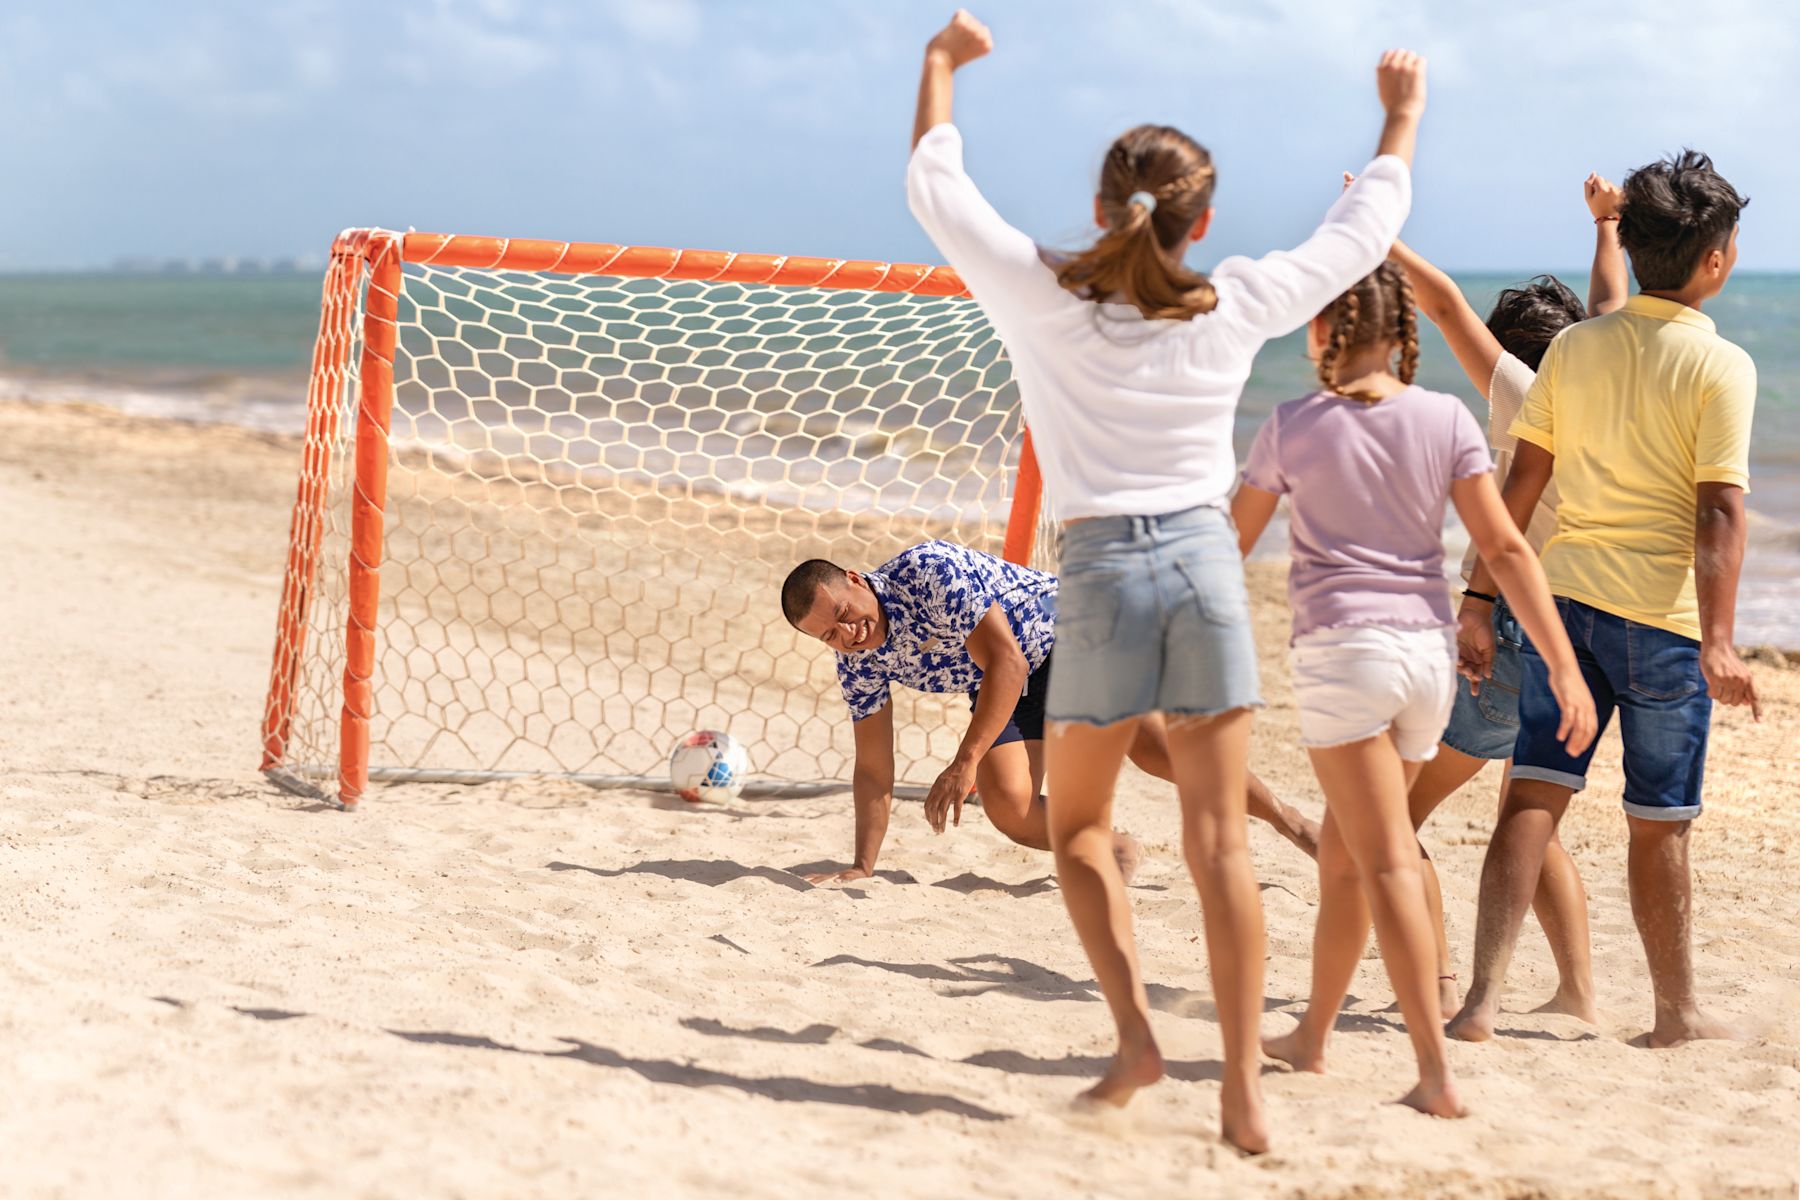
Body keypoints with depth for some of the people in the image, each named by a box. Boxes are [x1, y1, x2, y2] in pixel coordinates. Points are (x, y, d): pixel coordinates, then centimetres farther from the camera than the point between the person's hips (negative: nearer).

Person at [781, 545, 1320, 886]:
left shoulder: (931, 571, -31)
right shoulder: (858, 665, -10)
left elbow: (1007, 664, -32)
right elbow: (873, 771, -2)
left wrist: (964, 764, -36)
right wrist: (862, 867, -7)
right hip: (1000, 688, 5)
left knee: (1147, 742, -26)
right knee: (1008, 805, -22)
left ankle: (1287, 818, -11)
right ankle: (1110, 848, 5)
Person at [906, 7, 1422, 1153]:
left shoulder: (1043, 298, -2)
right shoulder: (1237, 308, 2)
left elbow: (936, 184, 11)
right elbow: (1363, 231, 16)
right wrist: (1403, 119, 31)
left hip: (1103, 567, -1)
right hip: (1205, 558, 1)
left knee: (1079, 829, 16)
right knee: (1221, 844, 1)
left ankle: (1137, 1033, 0)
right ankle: (1244, 1089, -1)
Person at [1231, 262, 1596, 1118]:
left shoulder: (1293, 428, -3)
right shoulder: (1447, 420, 4)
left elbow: (1231, 544, 8)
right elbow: (1504, 548, -1)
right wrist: (1564, 667, -1)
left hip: (1341, 652, -5)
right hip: (1428, 653, 5)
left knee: (1386, 864, -7)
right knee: (1341, 851, 19)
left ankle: (1437, 1074, -16)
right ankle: (1311, 1036, 31)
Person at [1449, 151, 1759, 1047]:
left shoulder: (1573, 347, 6)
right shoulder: (1721, 366, -8)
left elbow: (1520, 485, 6)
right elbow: (1719, 511, -15)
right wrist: (1718, 643, -18)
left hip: (1567, 596, 4)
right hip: (1665, 616, -4)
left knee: (1533, 797, 2)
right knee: (1658, 827, 7)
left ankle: (1482, 998, -8)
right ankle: (1677, 1013, 22)